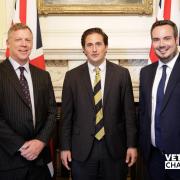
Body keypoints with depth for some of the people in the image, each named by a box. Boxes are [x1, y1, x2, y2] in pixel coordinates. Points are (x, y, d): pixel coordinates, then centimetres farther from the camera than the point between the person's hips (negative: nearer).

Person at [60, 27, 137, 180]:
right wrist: (65, 147, 0)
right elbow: (66, 115, 2)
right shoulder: (72, 76, 1)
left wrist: (132, 145, -1)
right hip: (81, 149, 0)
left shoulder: (122, 74, 0)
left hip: (114, 148, 0)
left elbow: (129, 112, 1)